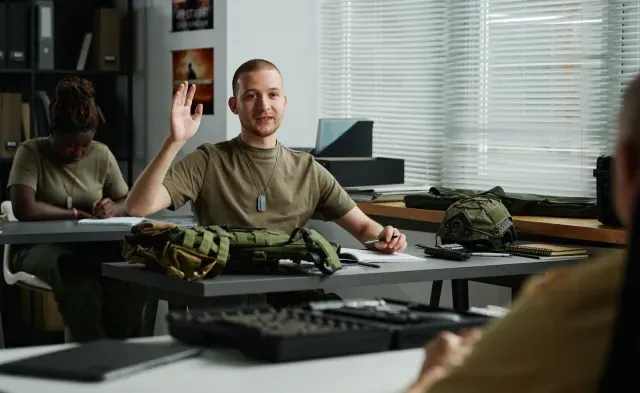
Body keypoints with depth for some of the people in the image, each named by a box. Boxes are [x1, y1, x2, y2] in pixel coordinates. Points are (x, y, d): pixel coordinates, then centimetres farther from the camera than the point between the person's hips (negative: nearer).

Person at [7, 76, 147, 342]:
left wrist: (115, 209, -15)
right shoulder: (30, 153, -9)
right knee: (81, 281, -38)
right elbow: (24, 209, -23)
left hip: (91, 246, 4)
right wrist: (78, 214, -16)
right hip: (39, 246, -4)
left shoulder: (101, 154, 5)